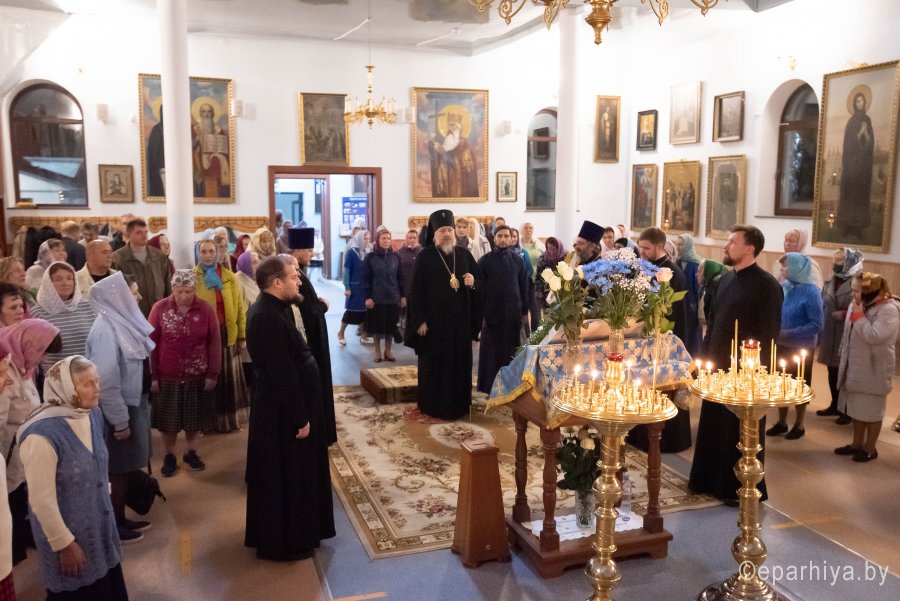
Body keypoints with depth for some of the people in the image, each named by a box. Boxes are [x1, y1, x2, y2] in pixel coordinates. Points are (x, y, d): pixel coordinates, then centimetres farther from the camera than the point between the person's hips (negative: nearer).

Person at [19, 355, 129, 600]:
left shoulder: (93, 415, -6)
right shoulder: (42, 434, -28)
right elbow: (42, 500, -22)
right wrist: (64, 543, -16)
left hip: (100, 523, 6)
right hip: (68, 530, -6)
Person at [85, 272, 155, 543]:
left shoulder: (123, 321, 4)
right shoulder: (106, 330, -24)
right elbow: (106, 381, -25)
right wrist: (120, 420, -20)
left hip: (135, 403, 9)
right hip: (121, 409, -9)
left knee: (127, 467, 18)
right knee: (118, 469, 6)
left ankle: (120, 518, 32)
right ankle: (113, 525, 22)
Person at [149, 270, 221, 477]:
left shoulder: (206, 309, -7)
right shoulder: (160, 308, -9)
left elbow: (214, 342, -2)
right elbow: (151, 343, -5)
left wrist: (213, 373, -3)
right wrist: (152, 375, -5)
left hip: (197, 376, 1)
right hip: (167, 376, -1)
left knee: (194, 417, 15)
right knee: (168, 419, 11)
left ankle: (191, 452, 33)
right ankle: (169, 456, 29)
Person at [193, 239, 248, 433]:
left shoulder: (229, 277, 4)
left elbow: (239, 307, 5)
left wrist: (242, 335, 3)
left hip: (227, 334, 2)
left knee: (228, 378, 8)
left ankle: (230, 419, 20)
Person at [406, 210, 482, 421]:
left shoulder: (464, 255, 7)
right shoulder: (424, 256, -4)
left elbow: (480, 280, 13)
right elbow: (416, 290, -6)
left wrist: (473, 282, -12)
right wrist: (419, 320, -12)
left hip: (460, 320, 4)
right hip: (434, 320, -3)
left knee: (460, 363, 8)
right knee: (434, 364, 3)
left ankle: (459, 404, 20)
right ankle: (432, 406, 14)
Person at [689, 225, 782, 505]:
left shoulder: (766, 284, -14)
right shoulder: (726, 278, 9)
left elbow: (769, 332, -16)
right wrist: (708, 355, 11)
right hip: (720, 366, 7)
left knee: (742, 433, 5)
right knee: (714, 427, 14)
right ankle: (713, 480, 29)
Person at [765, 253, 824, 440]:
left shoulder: (811, 292, -18)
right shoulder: (783, 286, -3)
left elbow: (817, 324, -19)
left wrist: (789, 334, -24)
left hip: (801, 349, -5)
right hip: (781, 345, 5)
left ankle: (799, 425, 27)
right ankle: (781, 422, 30)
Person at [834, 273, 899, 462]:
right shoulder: (856, 305, 5)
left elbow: (874, 336, -29)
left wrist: (859, 316, -21)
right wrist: (844, 359, 16)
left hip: (873, 371, -7)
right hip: (855, 368, 7)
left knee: (871, 410, 6)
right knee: (856, 408, 16)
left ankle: (870, 448, 20)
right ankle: (857, 443, 30)